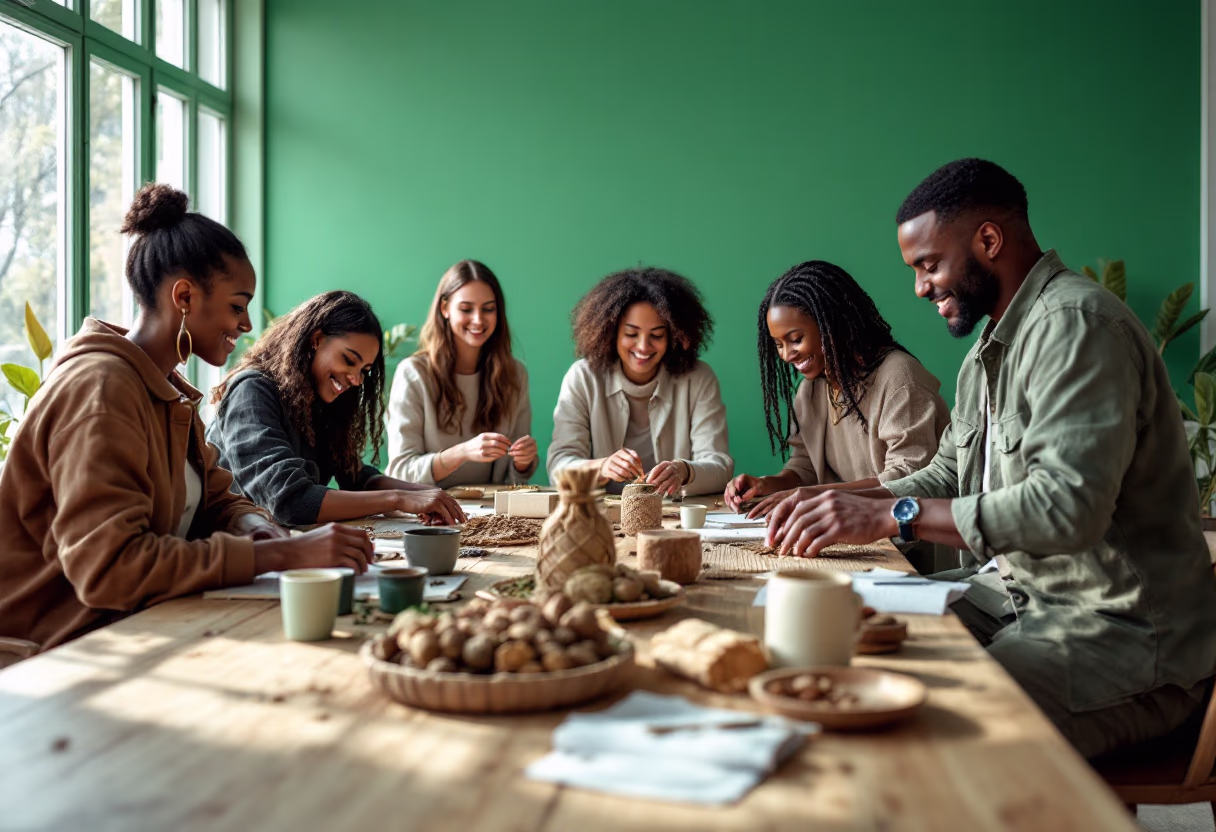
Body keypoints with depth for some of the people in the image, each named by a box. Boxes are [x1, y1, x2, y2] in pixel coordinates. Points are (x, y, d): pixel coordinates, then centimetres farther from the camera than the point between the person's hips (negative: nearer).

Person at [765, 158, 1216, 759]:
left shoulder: (1076, 325, -17)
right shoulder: (990, 348, 17)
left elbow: (1069, 505, -29)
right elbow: (947, 477, 20)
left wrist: (892, 514, -26)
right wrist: (837, 506, 3)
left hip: (1119, 634, -9)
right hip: (1022, 600, 9)